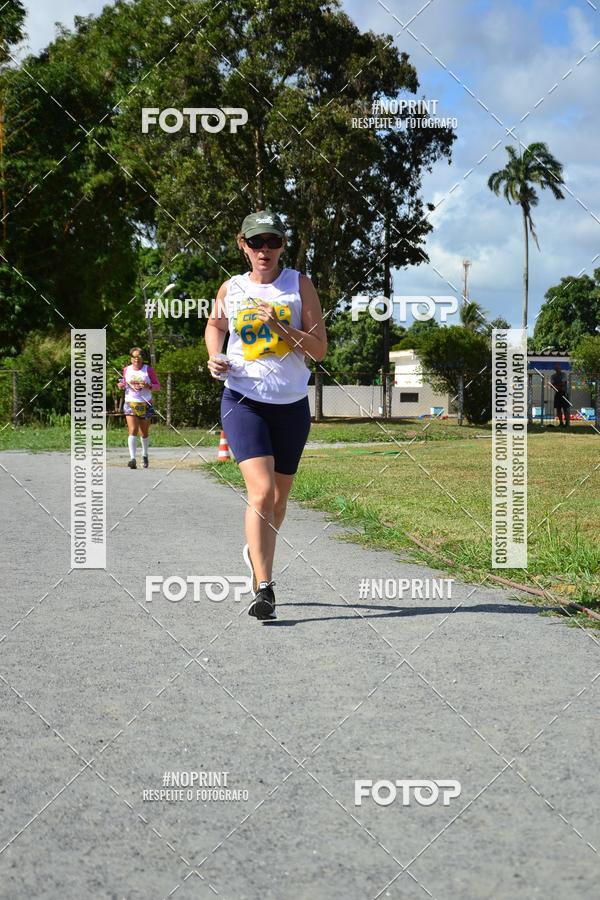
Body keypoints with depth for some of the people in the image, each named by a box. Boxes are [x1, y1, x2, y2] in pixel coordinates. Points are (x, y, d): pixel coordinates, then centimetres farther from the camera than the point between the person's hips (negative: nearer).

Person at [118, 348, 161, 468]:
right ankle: (132, 458, -22)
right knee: (133, 430, -16)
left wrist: (149, 386, -17)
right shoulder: (126, 370, 7)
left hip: (145, 404, 0)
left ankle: (144, 455, 36)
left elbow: (158, 386, 3)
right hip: (130, 403, 0)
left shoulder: (148, 370, 1)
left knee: (144, 433, 11)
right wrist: (121, 386, -1)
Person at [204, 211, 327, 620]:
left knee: (279, 498, 14)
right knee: (261, 491, -19)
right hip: (243, 400, -2)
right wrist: (215, 359, 5)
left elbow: (320, 348, -4)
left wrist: (282, 326, -18)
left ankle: (258, 553, 43)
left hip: (292, 405, 2)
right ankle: (264, 589, -19)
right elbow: (215, 326, 25)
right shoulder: (230, 289, 4)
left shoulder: (300, 285, 0)